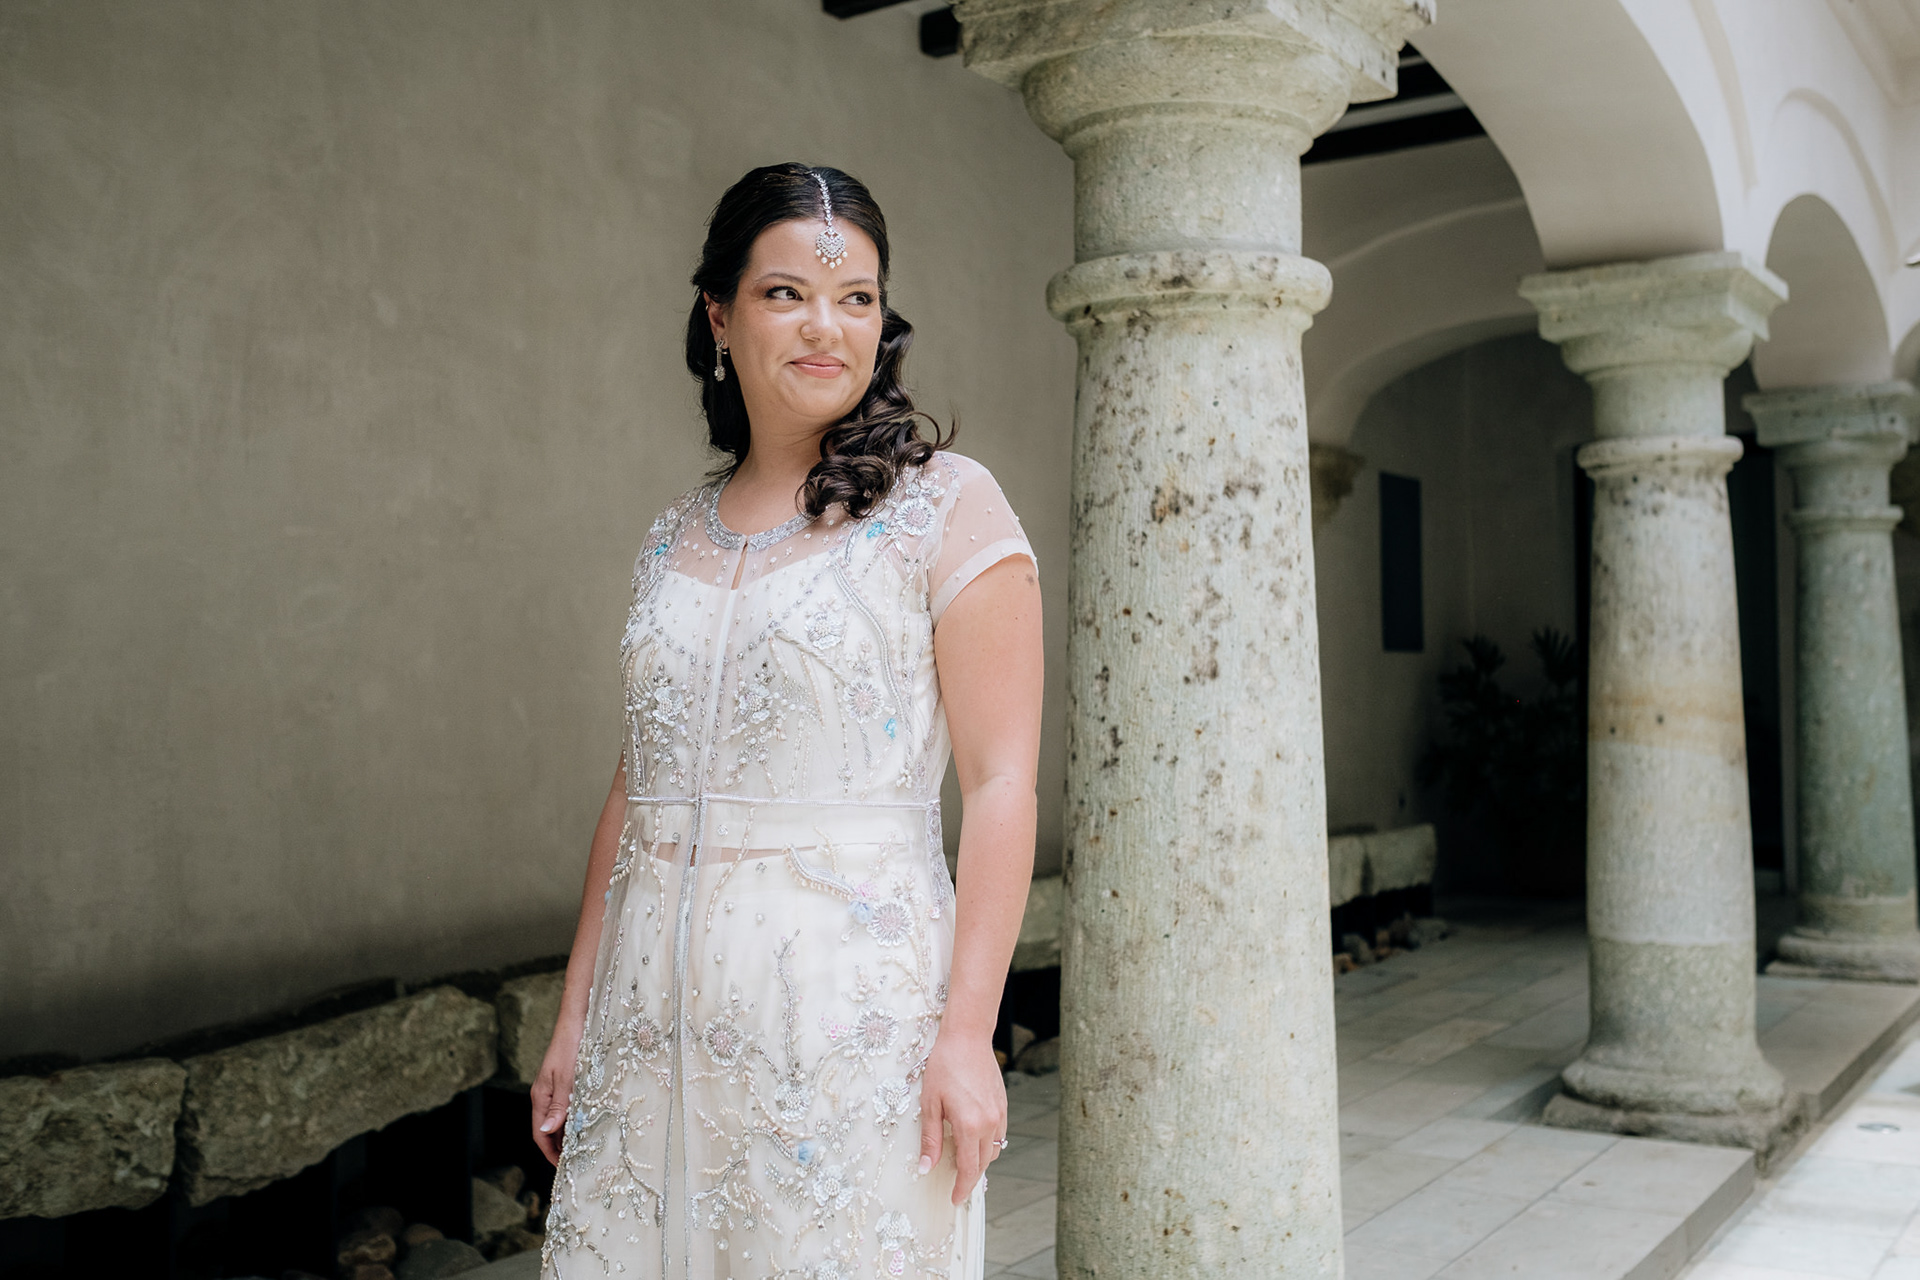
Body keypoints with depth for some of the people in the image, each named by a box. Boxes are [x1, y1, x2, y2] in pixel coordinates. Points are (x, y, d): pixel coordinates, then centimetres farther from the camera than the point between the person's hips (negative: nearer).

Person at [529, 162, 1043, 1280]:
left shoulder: (948, 506, -4)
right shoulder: (678, 537, 11)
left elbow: (1001, 784, -10)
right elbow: (638, 782, 13)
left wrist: (967, 1031, -15)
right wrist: (576, 1017, 11)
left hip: (854, 1007, -4)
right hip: (658, 1014, 5)